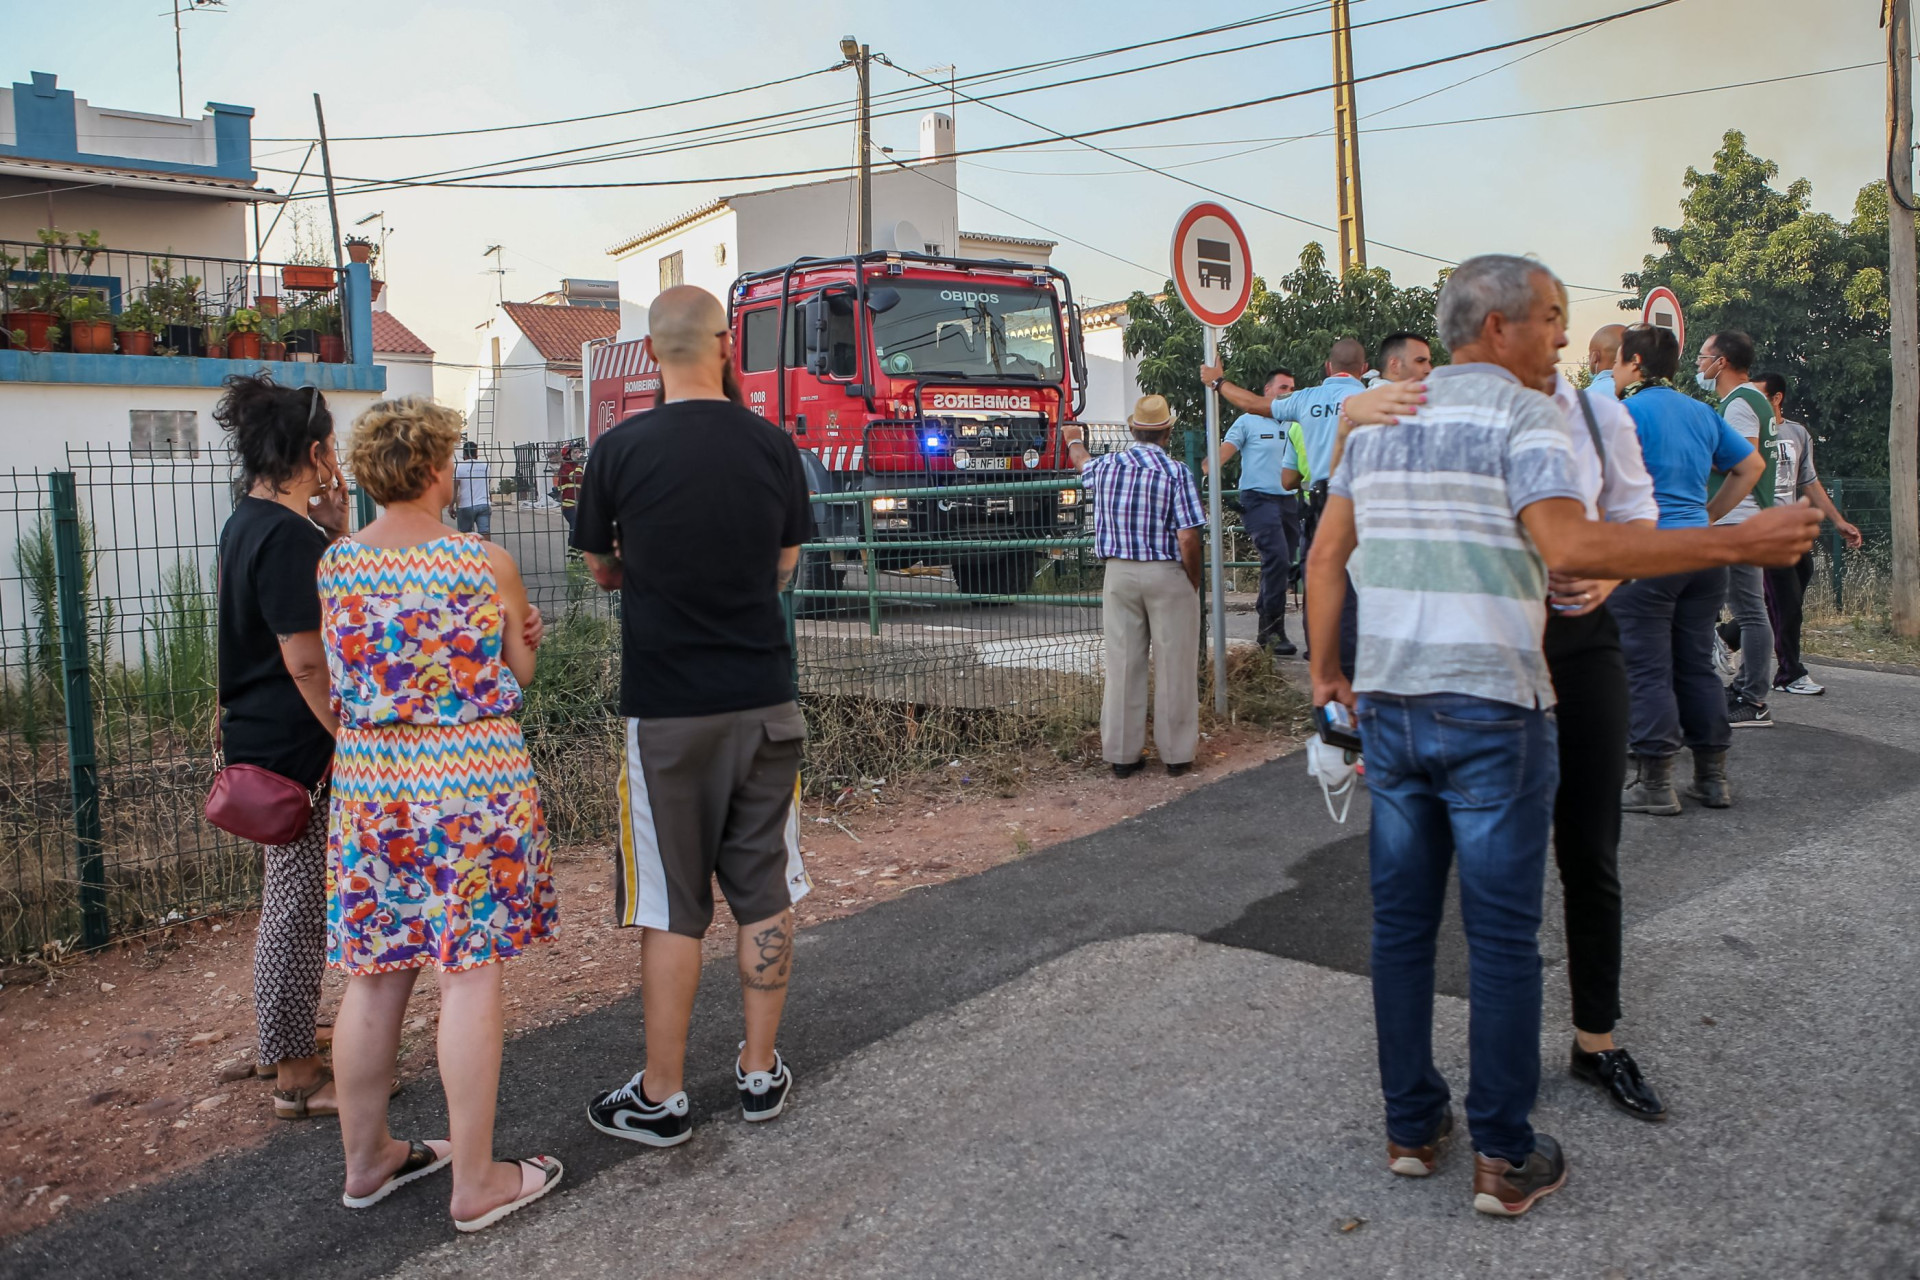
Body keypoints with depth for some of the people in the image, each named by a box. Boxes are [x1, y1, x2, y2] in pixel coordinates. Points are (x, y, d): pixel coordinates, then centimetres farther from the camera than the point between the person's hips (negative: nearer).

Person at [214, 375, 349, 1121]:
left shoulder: (251, 523, 12)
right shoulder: (285, 535, -19)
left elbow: (327, 601, 18)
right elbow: (306, 661, -23)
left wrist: (334, 529, 9)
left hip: (261, 743, 11)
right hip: (294, 750, -11)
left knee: (290, 898, 22)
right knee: (301, 908, -1)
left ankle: (278, 1038, 38)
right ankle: (297, 1077, 9)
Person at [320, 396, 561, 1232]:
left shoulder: (334, 565, 1)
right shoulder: (486, 565, -11)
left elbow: (347, 677, 9)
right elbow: (522, 671, 0)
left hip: (368, 786, 5)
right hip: (474, 786, -5)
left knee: (373, 977, 14)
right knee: (470, 976, 2)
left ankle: (366, 1161, 29)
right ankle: (477, 1182, 11)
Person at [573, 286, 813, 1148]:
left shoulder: (620, 451, -8)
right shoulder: (774, 446, 0)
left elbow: (603, 571, 5)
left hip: (667, 711, -3)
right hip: (765, 701, 3)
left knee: (672, 907, 5)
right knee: (765, 893, 12)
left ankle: (661, 1098, 16)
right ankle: (761, 1073, 23)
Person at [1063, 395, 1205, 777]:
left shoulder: (1105, 466, 4)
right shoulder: (1176, 473, -10)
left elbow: (1084, 466, 30)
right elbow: (1187, 538, -14)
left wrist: (1074, 442, 53)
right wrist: (1193, 583, 1)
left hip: (1118, 574, 4)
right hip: (1167, 575, -4)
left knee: (1123, 665, 8)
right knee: (1173, 666, 5)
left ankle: (1123, 754, 14)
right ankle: (1176, 753, 12)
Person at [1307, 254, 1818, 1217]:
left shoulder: (1377, 421, 12)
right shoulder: (1520, 415, -8)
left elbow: (1326, 556, 12)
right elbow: (1570, 547, -22)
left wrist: (1326, 671, 20)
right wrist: (1736, 544, -18)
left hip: (1388, 704, 6)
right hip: (1492, 712, -6)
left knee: (1401, 921, 13)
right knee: (1502, 938, 4)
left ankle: (1411, 1126, 24)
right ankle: (1504, 1158, 13)